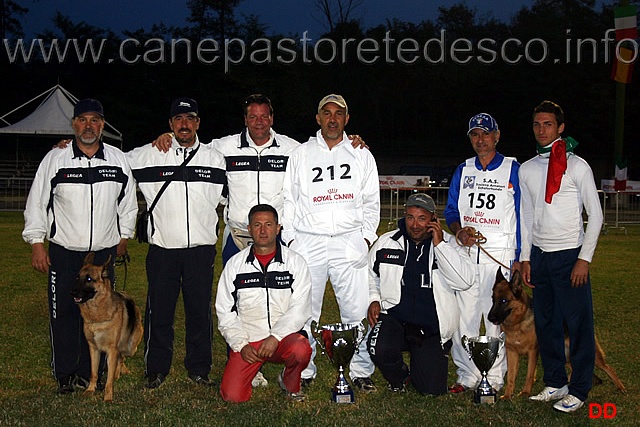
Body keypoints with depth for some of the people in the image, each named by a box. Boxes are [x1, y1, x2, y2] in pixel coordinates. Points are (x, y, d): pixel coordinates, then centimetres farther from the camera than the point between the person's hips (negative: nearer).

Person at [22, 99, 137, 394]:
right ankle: (65, 375, 13)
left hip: (104, 252, 2)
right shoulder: (54, 160, -2)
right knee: (63, 313, 1)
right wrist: (36, 244, -1)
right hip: (63, 252, -1)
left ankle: (91, 374, 19)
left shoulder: (118, 161, 3)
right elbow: (37, 203, 2)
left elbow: (128, 203, 16)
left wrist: (124, 237, 18)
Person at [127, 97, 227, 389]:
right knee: (159, 310, 4)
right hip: (162, 247, -1)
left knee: (200, 310, 5)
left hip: (201, 247, 1)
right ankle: (156, 369, 17)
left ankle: (199, 368, 18)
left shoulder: (214, 158, 9)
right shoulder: (149, 155, 4)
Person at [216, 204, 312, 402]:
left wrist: (275, 337, -19)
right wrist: (241, 344, -8)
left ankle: (290, 384, 0)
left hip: (284, 336, -1)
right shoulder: (235, 264, 6)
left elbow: (300, 309, -6)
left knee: (301, 349, -35)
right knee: (232, 396, -16)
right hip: (247, 340, 1)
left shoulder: (295, 262, 2)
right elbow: (225, 312, 6)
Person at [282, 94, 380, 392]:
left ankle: (361, 372, 9)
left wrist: (366, 236, 2)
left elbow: (371, 201, 14)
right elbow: (288, 200, 12)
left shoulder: (362, 155, 14)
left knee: (357, 311, -3)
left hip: (350, 242, 0)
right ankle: (303, 371, 11)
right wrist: (290, 239, 3)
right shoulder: (300, 155, 13)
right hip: (308, 242, 0)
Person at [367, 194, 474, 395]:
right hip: (394, 318, 0)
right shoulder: (386, 243, 4)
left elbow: (465, 281, -16)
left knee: (432, 389, -9)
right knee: (380, 349, -33)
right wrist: (374, 299, 3)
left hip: (432, 329, 0)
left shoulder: (449, 244, 1)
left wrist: (439, 244, -16)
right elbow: (370, 275, 21)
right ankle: (399, 377, 5)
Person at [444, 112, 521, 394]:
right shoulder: (463, 171, 14)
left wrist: (519, 257, -5)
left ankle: (495, 379, 7)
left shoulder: (513, 169, 3)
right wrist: (459, 230, -5)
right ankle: (467, 375, 12)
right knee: (463, 315, 2)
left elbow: (522, 217, 2)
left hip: (500, 254, -3)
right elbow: (451, 209, 17)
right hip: (466, 252, 4)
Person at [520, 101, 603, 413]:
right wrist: (526, 258, 9)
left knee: (578, 324, -3)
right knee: (545, 322, 9)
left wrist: (584, 258, -9)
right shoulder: (526, 169, 10)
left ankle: (578, 390, 7)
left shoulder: (577, 166, -3)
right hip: (539, 255, 5)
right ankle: (555, 383, 21)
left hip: (570, 255, -5)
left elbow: (596, 214, -3)